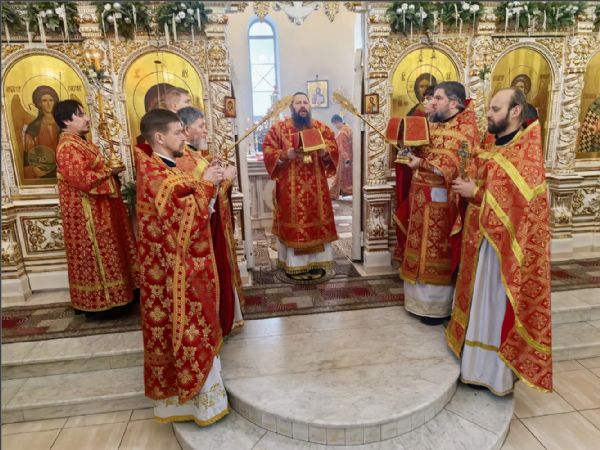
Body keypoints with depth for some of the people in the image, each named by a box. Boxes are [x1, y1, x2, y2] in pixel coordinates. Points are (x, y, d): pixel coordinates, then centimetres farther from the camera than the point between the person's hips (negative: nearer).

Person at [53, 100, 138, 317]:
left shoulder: (79, 142, 13)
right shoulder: (67, 148, -19)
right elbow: (84, 180, -28)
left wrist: (109, 170, 4)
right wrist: (110, 172, -15)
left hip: (99, 208, 10)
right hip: (87, 213, -10)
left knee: (105, 253, 16)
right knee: (97, 255, -1)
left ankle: (108, 297, 28)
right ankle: (100, 302, 12)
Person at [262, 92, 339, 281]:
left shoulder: (321, 127, 9)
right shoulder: (279, 128, 2)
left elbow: (334, 148, 5)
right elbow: (268, 151, -4)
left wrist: (324, 151, -17)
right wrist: (286, 154, -20)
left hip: (316, 185, 3)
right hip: (290, 186, -3)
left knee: (317, 221, 6)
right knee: (294, 223, 0)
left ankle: (317, 263, 17)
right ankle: (294, 265, 11)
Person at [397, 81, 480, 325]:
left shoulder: (465, 128, -12)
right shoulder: (433, 124, 13)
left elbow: (456, 165, -21)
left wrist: (422, 163, -23)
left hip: (440, 199, -8)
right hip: (422, 196, 8)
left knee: (438, 250, 1)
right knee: (422, 247, 14)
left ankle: (438, 306, 15)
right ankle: (422, 297, 28)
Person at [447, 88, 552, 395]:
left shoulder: (528, 151, -14)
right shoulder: (490, 145, 10)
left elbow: (523, 200, -22)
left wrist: (475, 193, -19)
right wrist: (467, 184, -2)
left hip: (504, 243, -8)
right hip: (480, 237, 8)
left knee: (498, 305, 1)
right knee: (479, 300, 17)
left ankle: (497, 372, 18)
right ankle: (477, 361, 33)